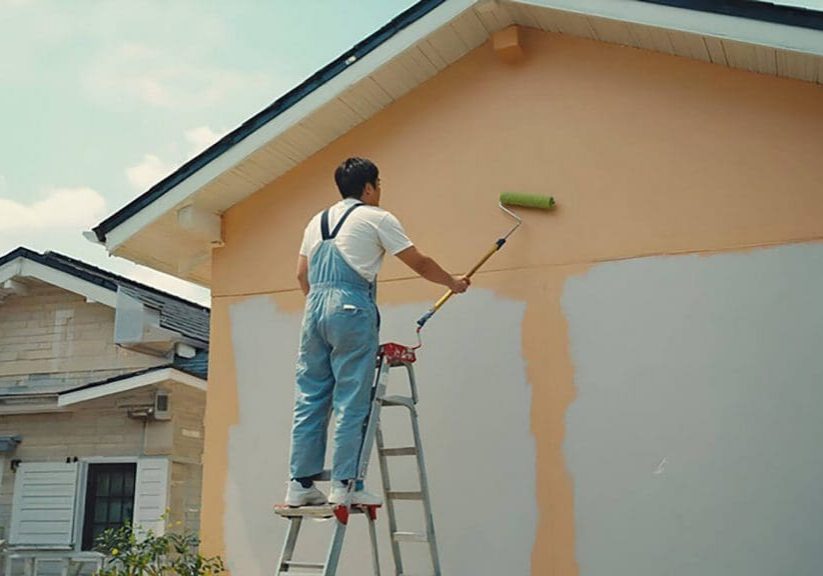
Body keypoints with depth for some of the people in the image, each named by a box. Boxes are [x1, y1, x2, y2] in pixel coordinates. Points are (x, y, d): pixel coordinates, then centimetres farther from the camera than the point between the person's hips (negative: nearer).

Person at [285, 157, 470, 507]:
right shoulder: (377, 219, 3)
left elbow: (301, 275, 20)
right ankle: (344, 485, -3)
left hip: (314, 308, 7)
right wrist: (453, 283, 21)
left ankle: (301, 484, 8)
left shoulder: (317, 221, 21)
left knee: (310, 398, 7)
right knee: (352, 402, -3)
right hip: (351, 310, -6)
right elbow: (420, 264, 7)